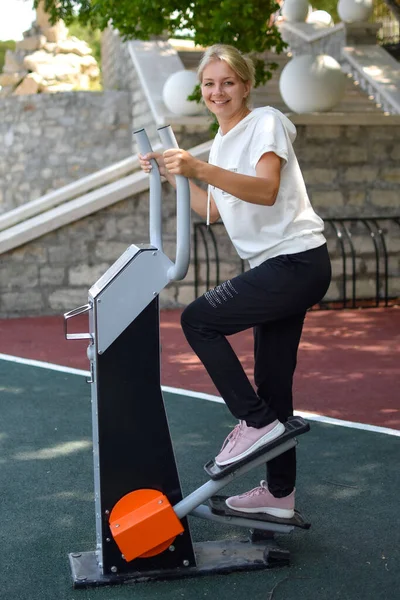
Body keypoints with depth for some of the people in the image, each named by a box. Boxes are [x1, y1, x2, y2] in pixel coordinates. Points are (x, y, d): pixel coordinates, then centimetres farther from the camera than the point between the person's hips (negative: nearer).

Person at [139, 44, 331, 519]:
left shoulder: (266, 122, -8)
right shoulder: (222, 142, 18)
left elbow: (267, 190, -24)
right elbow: (212, 210, 19)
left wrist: (200, 169, -33)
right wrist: (172, 176, 11)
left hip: (298, 261, -9)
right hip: (277, 267, 9)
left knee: (198, 319, -15)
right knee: (271, 383, 11)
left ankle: (255, 420, -5)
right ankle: (280, 492, 21)